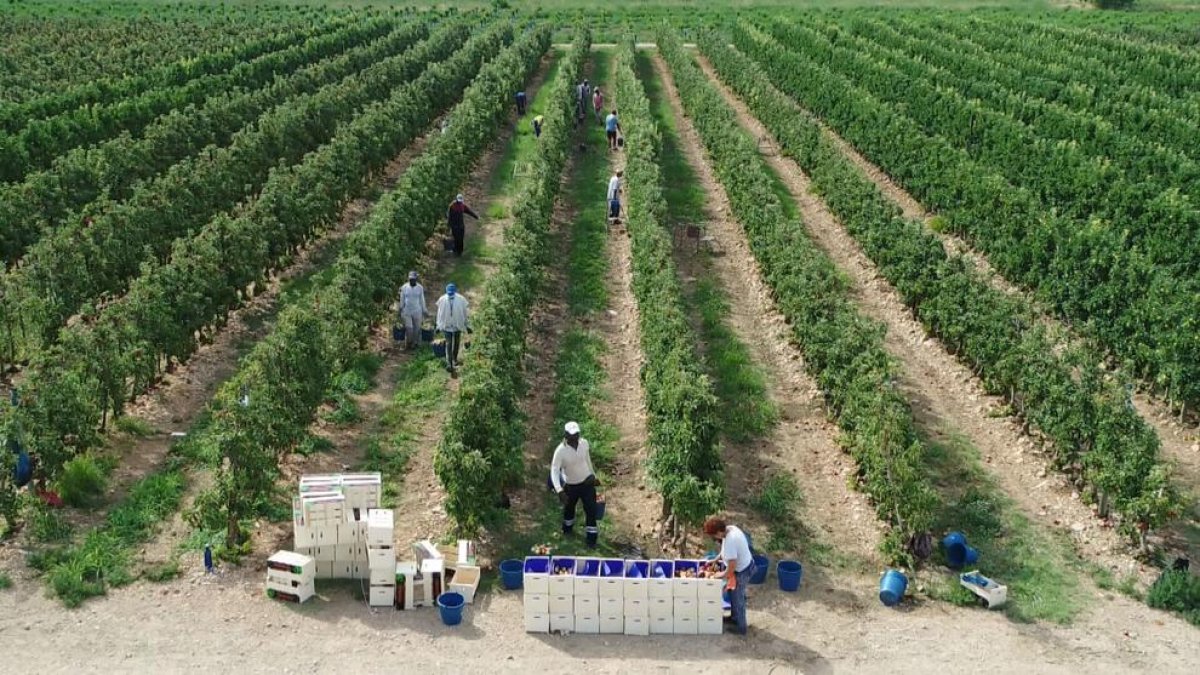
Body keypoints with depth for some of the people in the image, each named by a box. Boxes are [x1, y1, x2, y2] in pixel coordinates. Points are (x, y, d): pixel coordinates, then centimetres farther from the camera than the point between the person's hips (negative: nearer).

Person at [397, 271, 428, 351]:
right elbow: (402, 300, 5)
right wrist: (401, 310, 7)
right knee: (409, 329, -6)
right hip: (407, 312, -1)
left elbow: (422, 300, 7)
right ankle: (408, 343, 15)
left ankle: (414, 344, 20)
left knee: (416, 329, 4)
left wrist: (424, 311, 8)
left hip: (417, 312, 1)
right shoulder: (404, 287, -3)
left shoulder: (420, 288, -2)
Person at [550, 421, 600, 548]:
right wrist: (559, 490, -41)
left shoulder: (584, 443, -13)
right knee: (569, 508, 21)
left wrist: (593, 475, 16)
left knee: (591, 511, 1)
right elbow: (554, 471, -30)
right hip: (571, 486, -2)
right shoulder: (560, 451, -27)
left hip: (587, 482, 2)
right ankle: (567, 529, 50)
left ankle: (592, 539, 15)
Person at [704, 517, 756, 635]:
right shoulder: (730, 528, -7)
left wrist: (722, 575, -11)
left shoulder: (730, 542, -36)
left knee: (737, 599, 13)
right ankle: (735, 618, 49)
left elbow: (732, 567, -29)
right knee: (735, 595, 28)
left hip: (742, 572, -9)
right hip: (747, 565, 9)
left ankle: (741, 628, 32)